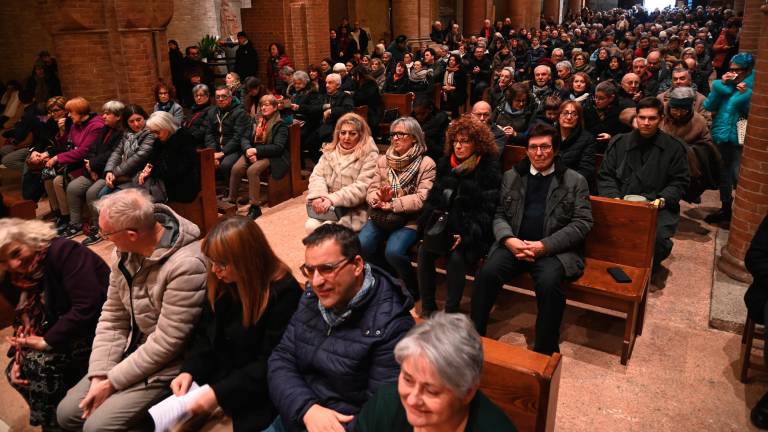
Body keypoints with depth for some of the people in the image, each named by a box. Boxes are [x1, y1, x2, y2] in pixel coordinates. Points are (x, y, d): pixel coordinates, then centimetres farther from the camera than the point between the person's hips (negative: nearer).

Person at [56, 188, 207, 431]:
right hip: (132, 352, 8)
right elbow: (112, 318, 2)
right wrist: (99, 375, -7)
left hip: (165, 366, -8)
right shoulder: (126, 249, -4)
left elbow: (166, 345, -24)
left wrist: (111, 382, -15)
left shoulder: (185, 266, -30)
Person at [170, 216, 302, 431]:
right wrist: (188, 371, -10)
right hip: (219, 377, 5)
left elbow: (271, 363, -20)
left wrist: (221, 393, -23)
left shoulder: (283, 292, -21)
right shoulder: (219, 283, 0)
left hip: (257, 391, -5)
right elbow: (205, 335, 8)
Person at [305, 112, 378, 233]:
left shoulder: (369, 155, -6)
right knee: (310, 226, -19)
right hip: (327, 206, 5)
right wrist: (318, 196, -15)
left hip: (353, 209, -5)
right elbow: (317, 175, 6)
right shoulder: (330, 151, 11)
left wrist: (333, 199, -22)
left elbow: (363, 187, -15)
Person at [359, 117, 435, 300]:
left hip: (409, 219, -4)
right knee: (362, 245, -21)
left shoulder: (426, 164, -4)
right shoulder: (383, 160, 12)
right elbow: (371, 190, 8)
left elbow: (422, 198, -13)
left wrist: (392, 204, -17)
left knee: (393, 251, -29)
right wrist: (379, 198, -15)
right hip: (381, 216, 5)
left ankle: (413, 290, 1)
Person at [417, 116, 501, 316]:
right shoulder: (445, 163, 11)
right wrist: (431, 226, -5)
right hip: (443, 226, 5)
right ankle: (427, 309, -8)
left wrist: (466, 235, -22)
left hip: (472, 233, -5)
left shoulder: (489, 169, -6)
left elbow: (486, 209, -11)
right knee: (424, 252, -21)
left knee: (455, 257, -30)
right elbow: (433, 198, 11)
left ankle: (451, 313, -14)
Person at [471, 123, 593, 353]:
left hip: (555, 249, -2)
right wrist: (509, 240, -10)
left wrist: (544, 246, -12)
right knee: (487, 273, -24)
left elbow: (582, 223, 0)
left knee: (549, 283, -32)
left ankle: (545, 350, -14)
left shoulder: (575, 181, 7)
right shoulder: (511, 176, 16)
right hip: (514, 244, 3)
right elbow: (499, 215, 13)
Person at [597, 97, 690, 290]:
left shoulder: (674, 147, 8)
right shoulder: (619, 142, 12)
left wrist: (662, 200, -11)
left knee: (658, 236, -30)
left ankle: (651, 269, 6)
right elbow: (605, 176, 8)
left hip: (658, 207, -1)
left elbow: (680, 182, 7)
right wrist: (614, 198, -9)